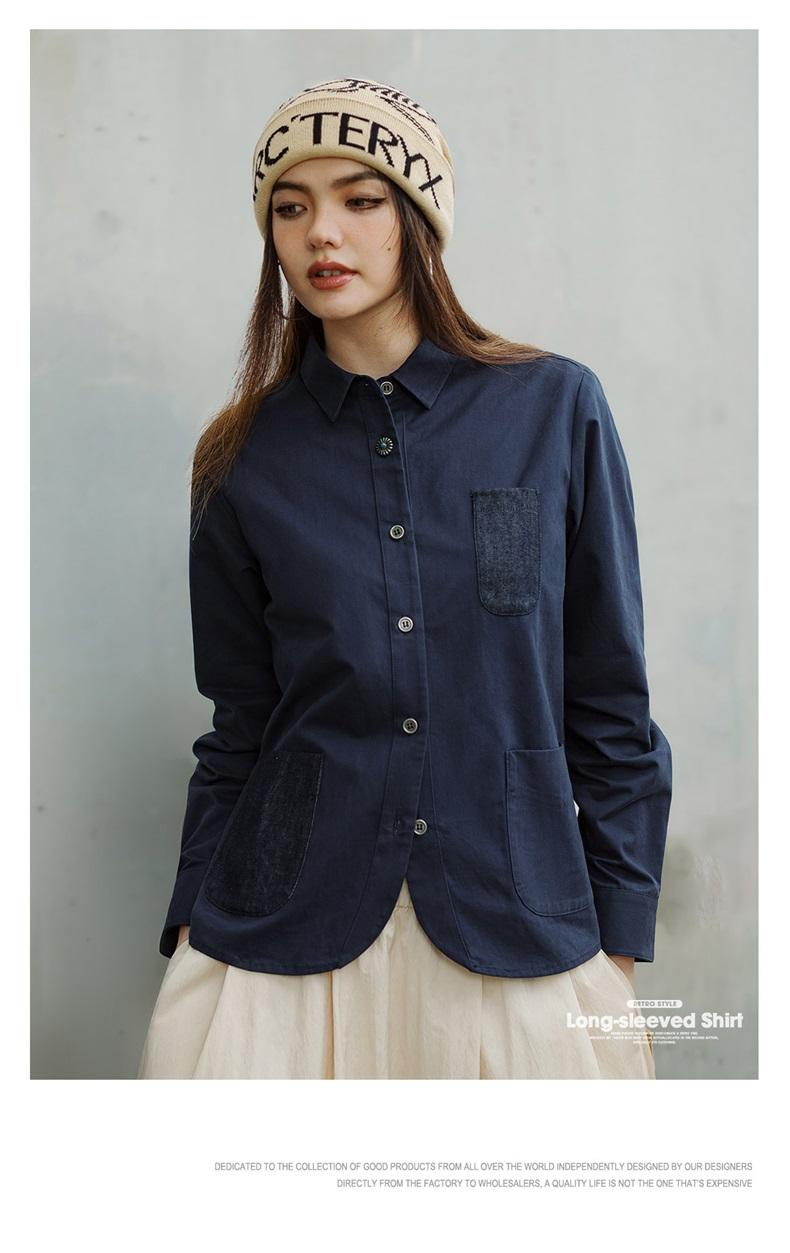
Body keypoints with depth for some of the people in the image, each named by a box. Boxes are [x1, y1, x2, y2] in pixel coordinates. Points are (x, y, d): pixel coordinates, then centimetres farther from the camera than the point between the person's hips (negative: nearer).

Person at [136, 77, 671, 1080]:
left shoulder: (555, 409, -2)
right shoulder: (245, 460, 2)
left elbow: (610, 704, 0)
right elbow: (239, 726, 7)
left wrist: (618, 949, -1)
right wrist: (194, 926, 4)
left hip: (515, 926, 0)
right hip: (287, 930, 1)